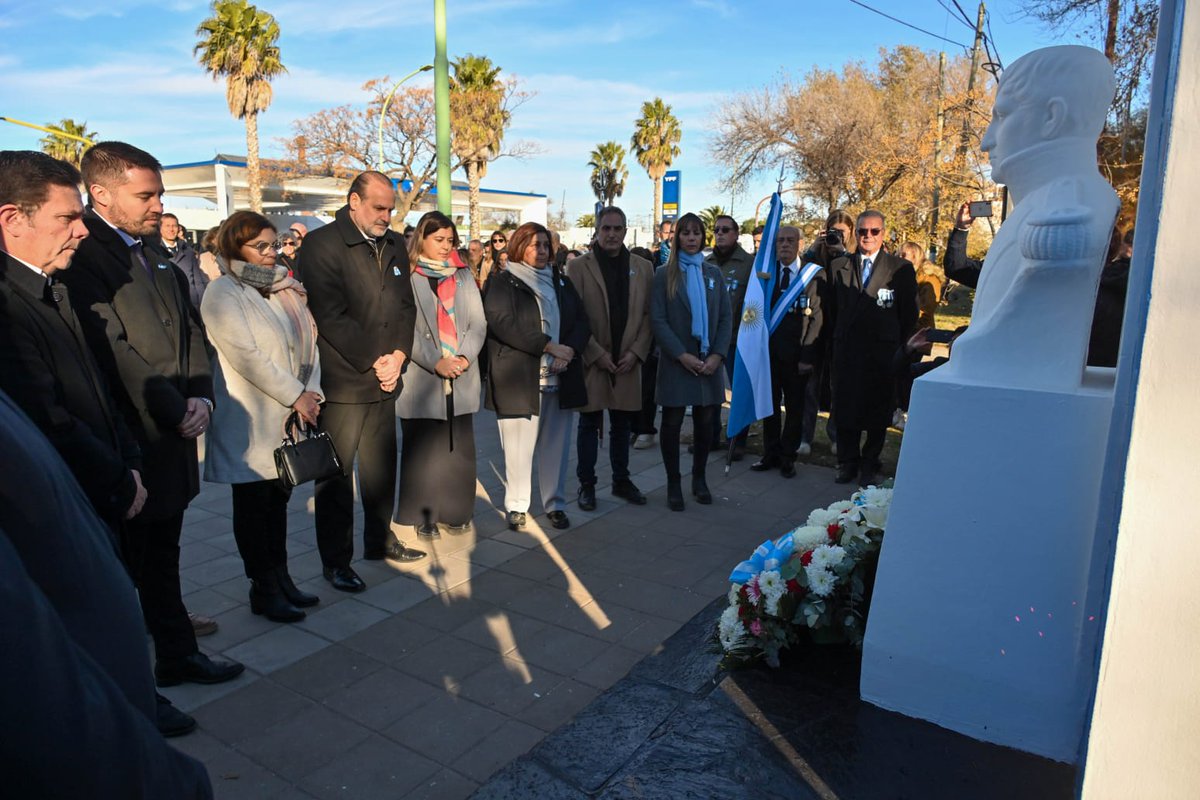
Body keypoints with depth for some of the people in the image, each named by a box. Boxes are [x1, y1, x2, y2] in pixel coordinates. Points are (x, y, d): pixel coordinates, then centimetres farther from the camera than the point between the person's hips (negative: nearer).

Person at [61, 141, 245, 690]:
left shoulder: (152, 252, 12)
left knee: (163, 557, 19)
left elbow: (189, 330, 12)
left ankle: (177, 655, 33)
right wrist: (175, 413, -14)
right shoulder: (83, 257, -14)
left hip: (174, 435, 8)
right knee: (124, 568, 7)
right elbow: (113, 352, -19)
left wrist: (201, 397, -2)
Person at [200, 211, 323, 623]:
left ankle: (280, 578, 25)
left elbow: (307, 342, 8)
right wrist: (296, 396, -16)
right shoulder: (223, 293, -8)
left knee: (278, 500, 14)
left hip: (288, 417, 6)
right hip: (250, 422, -6)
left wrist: (311, 393, -6)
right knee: (253, 505, 5)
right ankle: (263, 589, 16)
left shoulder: (285, 288, 11)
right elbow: (245, 356, -17)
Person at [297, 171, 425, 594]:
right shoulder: (321, 244, -9)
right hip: (342, 381, -6)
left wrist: (398, 355, -3)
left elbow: (406, 305, 12)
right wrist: (373, 362, -13)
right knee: (337, 473, 2)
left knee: (382, 465, 15)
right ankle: (335, 560, 15)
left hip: (385, 377, 6)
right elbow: (331, 316, -16)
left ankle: (379, 539, 32)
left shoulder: (394, 245, 12)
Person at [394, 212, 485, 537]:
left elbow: (478, 323, 7)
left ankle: (456, 511, 17)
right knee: (423, 449, 2)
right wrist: (436, 363, -16)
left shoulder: (464, 276, 12)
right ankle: (424, 515, 13)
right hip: (421, 378, -3)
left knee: (460, 447, 6)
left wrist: (464, 358, -9)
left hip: (462, 378, 4)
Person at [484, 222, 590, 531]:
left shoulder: (561, 282, 19)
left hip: (560, 377, 4)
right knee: (518, 445, -2)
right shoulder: (502, 282, 3)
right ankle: (516, 506, 11)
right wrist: (548, 346, -16)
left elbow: (582, 321, 12)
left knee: (556, 444, 6)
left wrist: (568, 351, -9)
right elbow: (501, 323, -12)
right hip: (519, 378, -4)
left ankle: (555, 503, 16)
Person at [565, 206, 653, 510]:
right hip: (591, 361, -3)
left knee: (622, 425, 12)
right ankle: (586, 485, 16)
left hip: (628, 361, 3)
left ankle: (621, 481, 26)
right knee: (589, 425, 5)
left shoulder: (643, 268, 7)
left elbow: (648, 314, 6)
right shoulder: (578, 267, -2)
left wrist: (636, 352, -5)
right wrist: (597, 354, -11)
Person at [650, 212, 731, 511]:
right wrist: (683, 355, -15)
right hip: (676, 362, -3)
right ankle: (673, 483, 17)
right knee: (672, 423, 3)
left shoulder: (713, 274, 11)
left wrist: (717, 355, -7)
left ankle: (699, 478, 26)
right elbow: (658, 320, -7)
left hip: (709, 362, 3)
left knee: (705, 422, 9)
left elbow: (726, 318, 7)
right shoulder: (664, 274, 0)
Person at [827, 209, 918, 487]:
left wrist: (899, 347, 2)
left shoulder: (901, 268, 1)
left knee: (877, 411, 6)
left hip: (883, 353, -2)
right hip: (846, 351, 2)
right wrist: (838, 339, 8)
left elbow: (909, 314, 3)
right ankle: (848, 462, 20)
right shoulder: (839, 266, 8)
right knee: (845, 407, 6)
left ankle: (869, 464, 20)